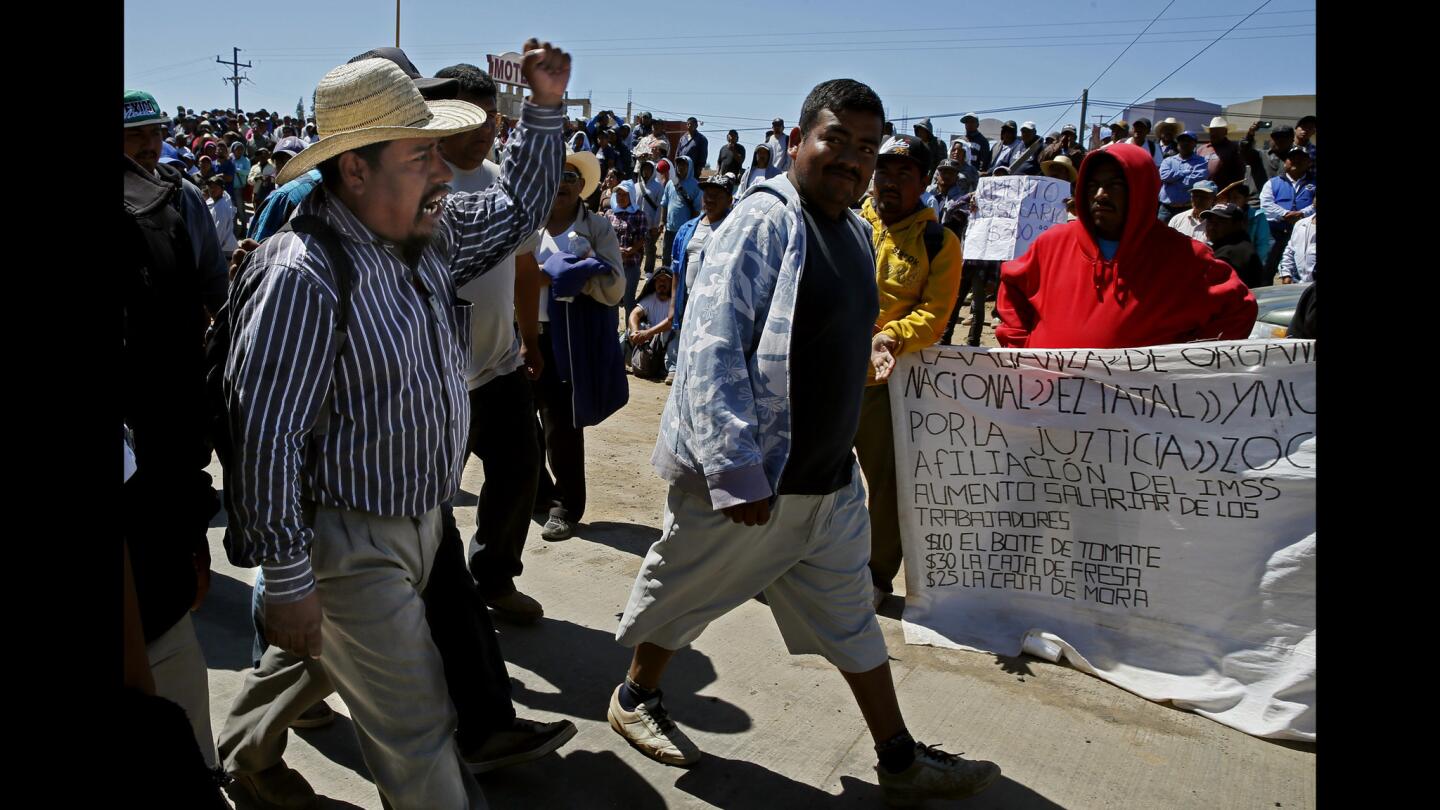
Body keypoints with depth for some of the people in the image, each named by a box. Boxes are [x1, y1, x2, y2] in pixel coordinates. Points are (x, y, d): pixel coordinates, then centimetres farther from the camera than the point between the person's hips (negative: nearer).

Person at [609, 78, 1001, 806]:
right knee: (680, 595, 13)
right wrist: (735, 470, -28)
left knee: (851, 618, 16)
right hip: (743, 479, -8)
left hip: (829, 478, 8)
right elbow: (710, 349, -25)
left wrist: (835, 446, 19)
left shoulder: (855, 231, 10)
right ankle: (635, 698, 39)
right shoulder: (763, 223, -18)